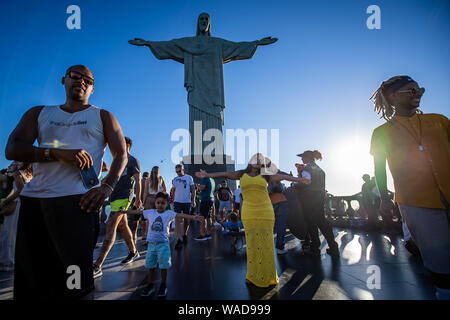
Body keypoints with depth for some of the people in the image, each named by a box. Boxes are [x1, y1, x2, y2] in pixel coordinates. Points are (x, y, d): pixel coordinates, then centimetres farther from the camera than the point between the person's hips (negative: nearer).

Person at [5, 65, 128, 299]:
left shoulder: (102, 117, 15)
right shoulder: (39, 113, 20)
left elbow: (121, 155, 6)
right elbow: (12, 149, 6)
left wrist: (107, 187, -11)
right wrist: (59, 153, -11)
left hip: (75, 201, -3)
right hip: (33, 200, 4)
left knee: (74, 276, -8)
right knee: (29, 277, 8)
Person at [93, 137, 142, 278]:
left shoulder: (133, 160, 0)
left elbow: (137, 181, -5)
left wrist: (138, 198, -12)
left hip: (123, 197, -8)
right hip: (114, 196, 8)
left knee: (111, 226, -16)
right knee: (122, 226, 14)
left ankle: (97, 266, -19)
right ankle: (133, 252, 31)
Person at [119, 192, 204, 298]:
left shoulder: (169, 213, -6)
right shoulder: (150, 212, 5)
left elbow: (180, 215, -18)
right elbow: (137, 212, 14)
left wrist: (193, 217, -31)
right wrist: (125, 211, 20)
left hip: (163, 243, -3)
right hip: (151, 243, 4)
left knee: (163, 266, 3)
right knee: (150, 265, 13)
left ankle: (163, 286, 22)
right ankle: (151, 285, 31)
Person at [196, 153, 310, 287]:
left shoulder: (265, 176, 10)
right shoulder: (242, 174, 10)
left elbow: (282, 177, 11)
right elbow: (225, 174, 8)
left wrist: (298, 179, 9)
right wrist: (207, 175, 3)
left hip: (265, 213, 1)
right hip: (249, 214, 0)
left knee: (266, 243, 3)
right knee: (251, 244, 0)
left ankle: (268, 276, 16)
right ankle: (252, 276, 13)